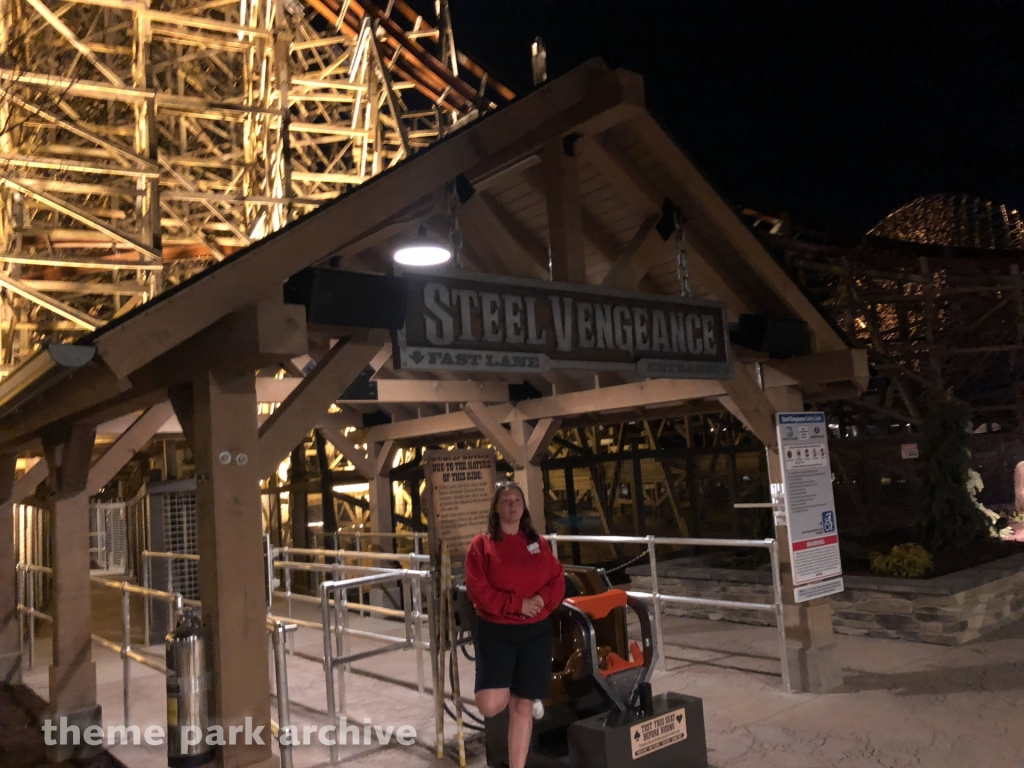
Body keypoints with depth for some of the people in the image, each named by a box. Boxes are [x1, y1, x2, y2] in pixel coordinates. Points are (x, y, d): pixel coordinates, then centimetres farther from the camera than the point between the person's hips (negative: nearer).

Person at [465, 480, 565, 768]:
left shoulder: (538, 543, 8)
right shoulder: (482, 544, -4)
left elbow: (558, 580, 8)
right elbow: (478, 590, -11)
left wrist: (542, 599, -13)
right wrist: (517, 604, -17)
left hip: (536, 631, 3)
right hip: (496, 630, -3)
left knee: (523, 706, 5)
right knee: (491, 705, -13)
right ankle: (511, 694, 23)